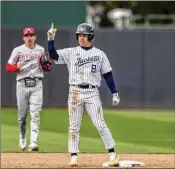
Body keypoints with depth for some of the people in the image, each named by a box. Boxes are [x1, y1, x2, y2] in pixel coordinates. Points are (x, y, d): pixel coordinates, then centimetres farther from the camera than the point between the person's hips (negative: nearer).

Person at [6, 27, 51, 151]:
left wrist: (48, 63, -6)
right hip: (22, 84, 0)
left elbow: (46, 68, 17)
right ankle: (22, 139, 26)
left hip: (36, 85, 0)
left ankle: (34, 142, -19)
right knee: (22, 114, 5)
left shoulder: (41, 50, 9)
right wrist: (17, 66, -18)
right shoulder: (18, 50, 3)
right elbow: (8, 67, 2)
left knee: (35, 114, -11)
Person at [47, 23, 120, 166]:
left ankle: (112, 154, -2)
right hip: (75, 92, 2)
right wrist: (51, 39, -17)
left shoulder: (100, 54, 6)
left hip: (92, 93, -1)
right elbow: (53, 55, -4)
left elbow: (108, 74, 6)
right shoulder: (70, 53, 7)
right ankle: (74, 156, 9)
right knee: (74, 126, 3)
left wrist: (115, 93, 1)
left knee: (100, 124, -7)